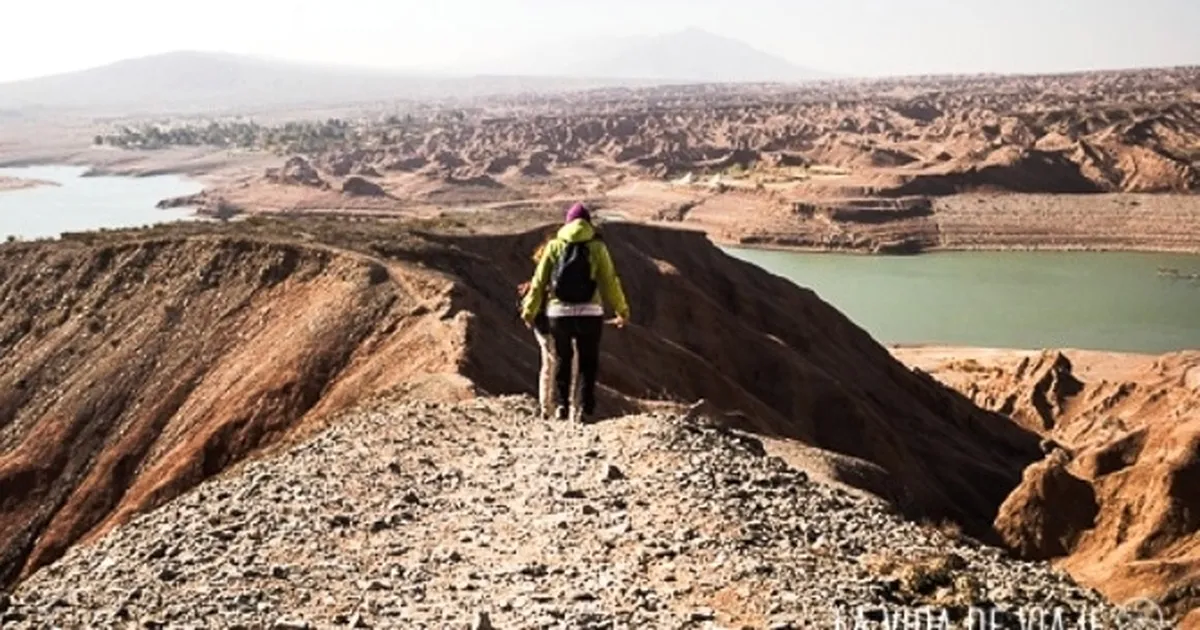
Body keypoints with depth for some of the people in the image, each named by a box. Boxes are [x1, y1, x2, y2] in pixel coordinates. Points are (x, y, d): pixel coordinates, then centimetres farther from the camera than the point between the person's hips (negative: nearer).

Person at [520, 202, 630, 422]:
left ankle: (562, 406, 11)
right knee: (588, 362, 11)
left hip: (559, 313, 2)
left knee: (563, 360, 18)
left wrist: (529, 311, 13)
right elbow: (610, 281, -2)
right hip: (589, 313, -1)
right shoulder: (597, 247, 1)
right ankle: (585, 409, 4)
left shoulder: (554, 245, 5)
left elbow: (539, 280, 4)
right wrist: (622, 310, 8)